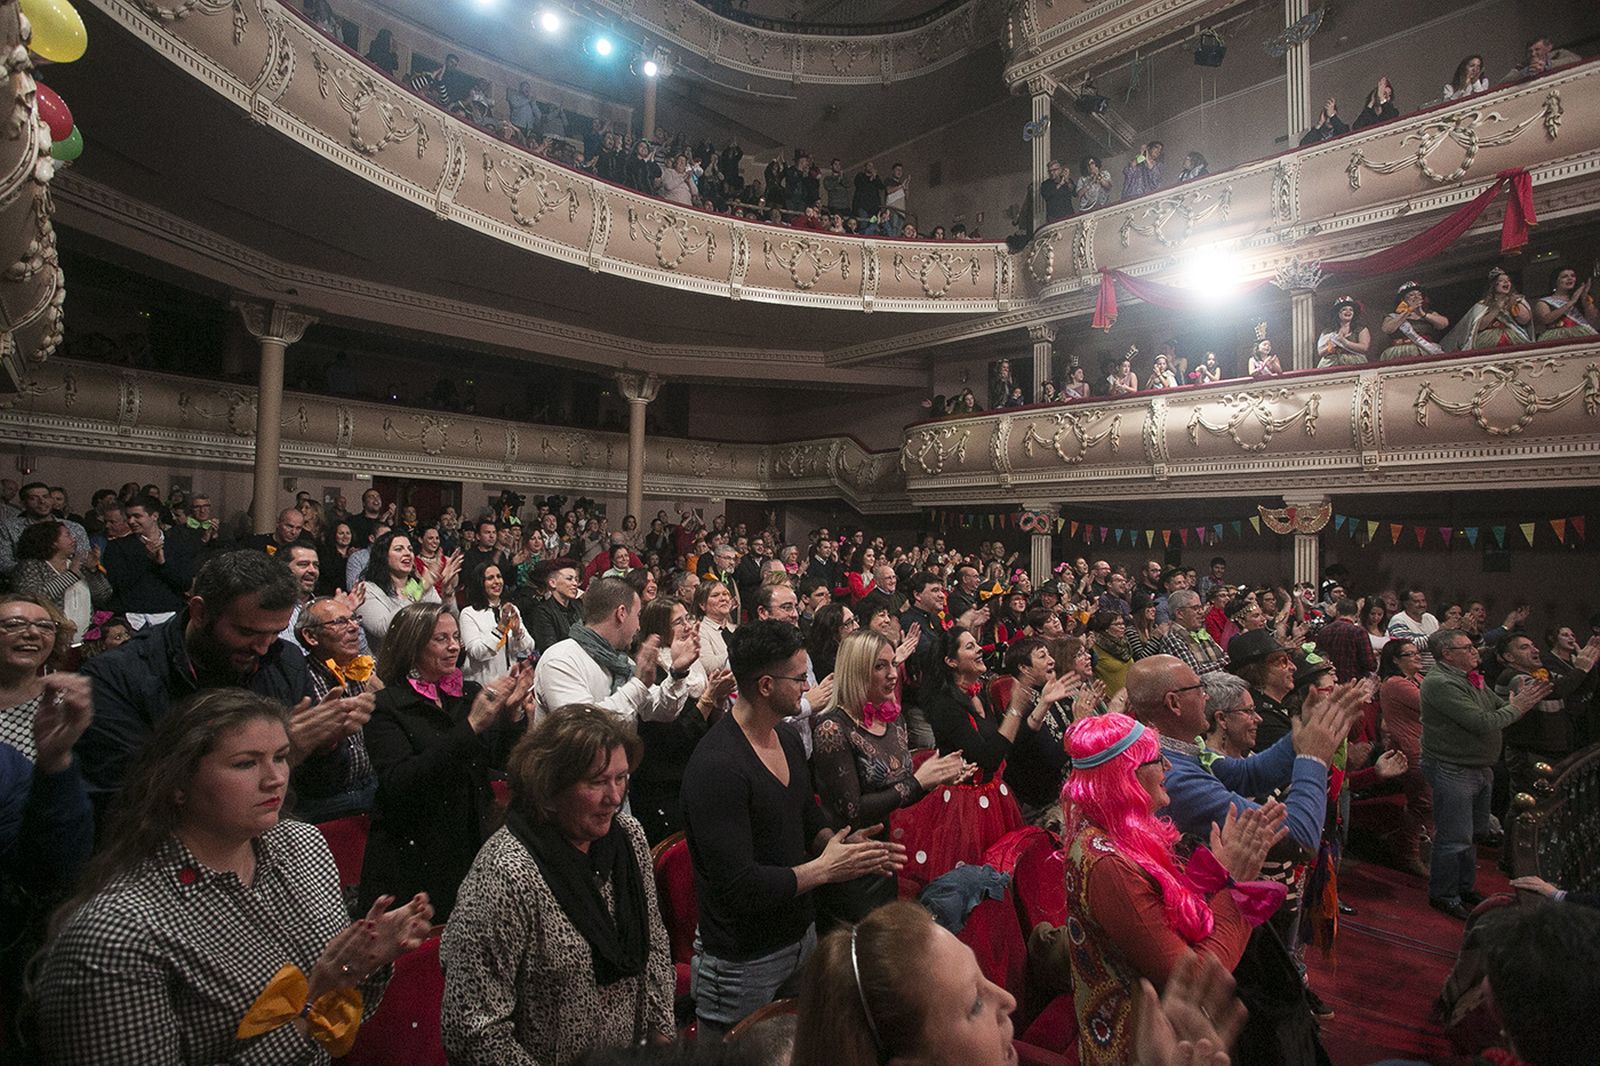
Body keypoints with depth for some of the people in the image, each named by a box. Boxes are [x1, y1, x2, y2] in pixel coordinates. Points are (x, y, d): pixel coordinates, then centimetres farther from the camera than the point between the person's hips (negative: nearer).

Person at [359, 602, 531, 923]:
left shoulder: (470, 693, 6)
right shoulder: (386, 706, -9)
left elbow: (501, 760, 1)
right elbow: (398, 783, -21)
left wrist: (513, 711, -18)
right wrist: (470, 727, -27)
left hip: (474, 847, 4)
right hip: (414, 857, -4)